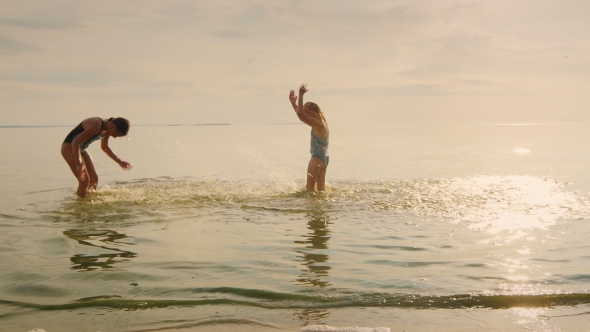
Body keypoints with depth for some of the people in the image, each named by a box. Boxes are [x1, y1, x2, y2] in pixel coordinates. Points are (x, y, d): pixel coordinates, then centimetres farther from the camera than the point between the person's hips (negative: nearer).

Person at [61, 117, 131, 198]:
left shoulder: (107, 129, 0)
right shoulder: (96, 126, -29)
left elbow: (104, 147, 19)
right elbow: (75, 143, -32)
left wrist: (119, 162, 19)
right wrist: (79, 165, -41)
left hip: (81, 149, 9)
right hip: (70, 147, -9)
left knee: (94, 179, 6)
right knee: (84, 180, -16)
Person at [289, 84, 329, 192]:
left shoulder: (318, 124, -17)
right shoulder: (320, 123, 12)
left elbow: (300, 114, -25)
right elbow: (301, 114, 22)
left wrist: (301, 95, -22)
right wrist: (293, 102, 19)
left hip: (317, 157, -10)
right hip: (324, 158, 10)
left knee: (310, 186, -10)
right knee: (321, 187, 14)